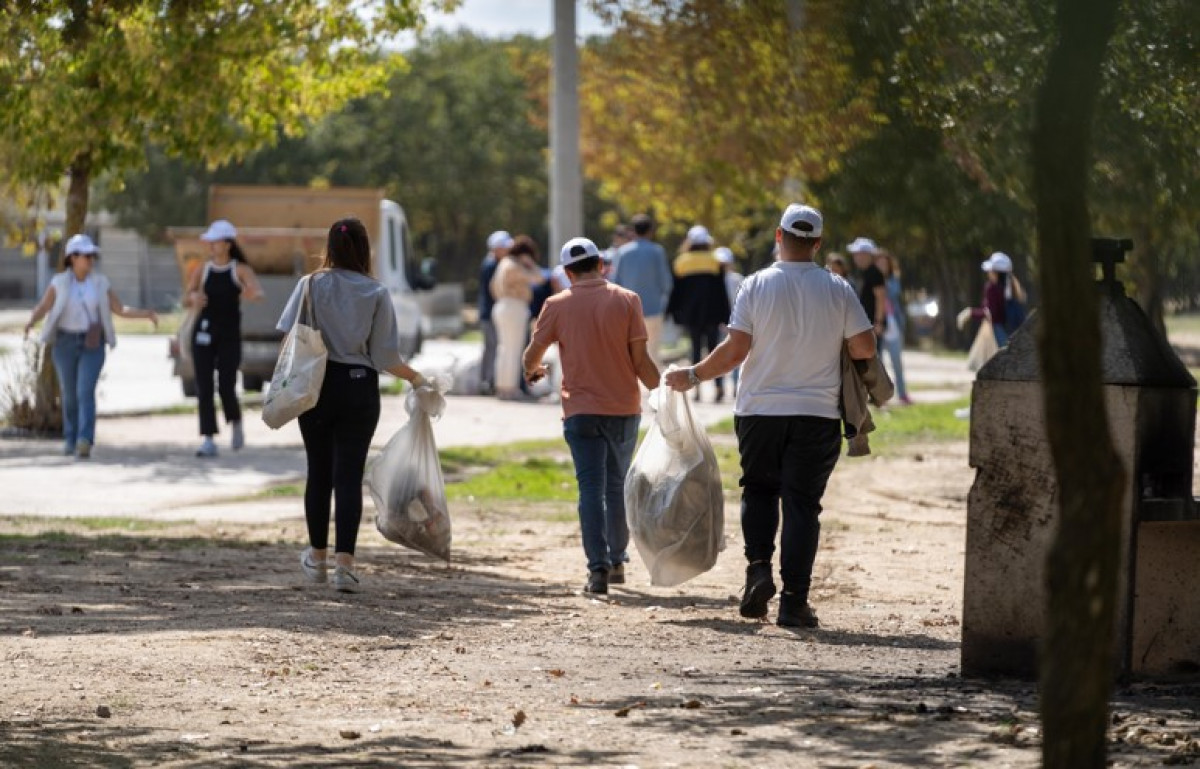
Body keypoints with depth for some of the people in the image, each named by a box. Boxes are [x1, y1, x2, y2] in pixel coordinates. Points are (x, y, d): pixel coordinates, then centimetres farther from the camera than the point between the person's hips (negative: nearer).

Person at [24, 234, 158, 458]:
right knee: (70, 395, 8)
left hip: (92, 345, 0)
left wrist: (146, 313, -10)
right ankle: (70, 439, 28)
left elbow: (120, 309, 4)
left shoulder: (100, 282, 2)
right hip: (65, 344, 0)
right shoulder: (60, 282, -2)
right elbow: (42, 308, -10)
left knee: (86, 392, -16)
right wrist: (31, 322, -31)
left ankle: (85, 442, -26)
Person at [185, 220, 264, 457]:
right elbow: (188, 298, 5)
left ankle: (236, 424, 26)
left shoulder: (241, 270, -3)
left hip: (230, 335, -2)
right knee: (204, 388, -6)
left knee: (226, 387, -6)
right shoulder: (202, 271, 6)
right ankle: (208, 440, -5)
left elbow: (258, 293, -18)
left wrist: (252, 294, -43)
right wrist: (194, 298, -20)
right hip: (204, 332, 2)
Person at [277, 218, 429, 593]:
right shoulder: (376, 292, -3)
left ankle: (317, 557, 24)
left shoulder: (312, 285, -3)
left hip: (317, 384, 1)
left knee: (319, 472, 13)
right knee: (349, 475, 0)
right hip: (359, 387, -1)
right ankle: (344, 562, -9)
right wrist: (415, 378, 10)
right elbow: (385, 356, -3)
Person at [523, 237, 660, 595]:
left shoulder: (557, 305, -2)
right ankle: (617, 562, 24)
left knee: (591, 488, -1)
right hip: (624, 407, 1)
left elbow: (532, 354, 5)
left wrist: (532, 372, 28)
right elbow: (640, 359, -7)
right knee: (617, 486, 16)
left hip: (581, 409, -1)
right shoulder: (627, 301, -4)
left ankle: (598, 568, -11)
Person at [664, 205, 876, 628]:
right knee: (802, 502, 3)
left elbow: (736, 349, -10)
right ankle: (794, 601, -1)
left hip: (760, 411, 0)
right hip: (817, 414, 0)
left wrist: (693, 375, 3)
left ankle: (758, 567, -3)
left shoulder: (756, 285, -5)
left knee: (759, 490, 18)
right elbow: (866, 348, -4)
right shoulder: (837, 290, -2)